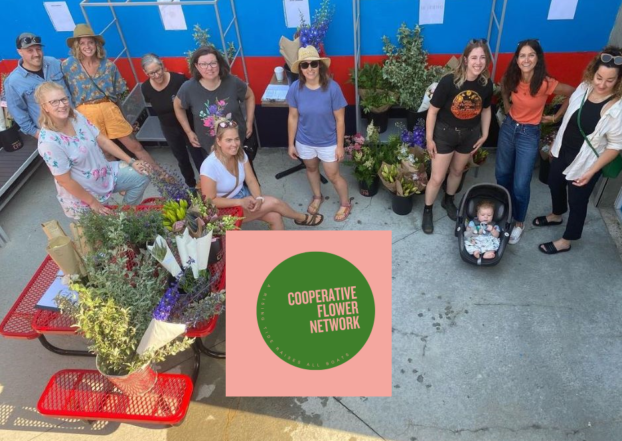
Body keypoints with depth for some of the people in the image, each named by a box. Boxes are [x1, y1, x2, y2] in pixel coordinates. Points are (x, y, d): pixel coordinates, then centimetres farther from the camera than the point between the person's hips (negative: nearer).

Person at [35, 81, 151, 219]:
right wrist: (93, 202, -17)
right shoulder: (48, 142, -28)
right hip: (81, 195, -6)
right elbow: (65, 181, -23)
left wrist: (131, 161, -3)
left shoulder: (76, 116, -8)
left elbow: (103, 141, 0)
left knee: (141, 176, 5)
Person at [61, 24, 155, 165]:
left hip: (109, 109, 1)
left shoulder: (108, 65, 3)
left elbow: (119, 89, 13)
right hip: (86, 112, -1)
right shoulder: (68, 65, -3)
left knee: (135, 146, 2)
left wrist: (106, 104, 7)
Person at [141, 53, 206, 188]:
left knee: (198, 155, 7)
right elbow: (156, 108, 5)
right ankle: (191, 184, 43)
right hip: (169, 128, 4)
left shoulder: (178, 79, -27)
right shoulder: (145, 88, -12)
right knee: (181, 158, 22)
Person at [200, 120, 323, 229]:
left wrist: (258, 198, -23)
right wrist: (240, 202, -30)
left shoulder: (240, 154, -7)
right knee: (273, 203, -14)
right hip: (226, 208, -6)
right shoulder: (210, 166, -27)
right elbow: (210, 201, -24)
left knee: (275, 217, -14)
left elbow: (251, 180, -2)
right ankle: (302, 218, 14)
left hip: (243, 195, 7)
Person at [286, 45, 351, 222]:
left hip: (328, 142, -3)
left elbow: (339, 120, -15)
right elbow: (293, 117, -5)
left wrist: (340, 146, -11)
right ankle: (317, 197, 54)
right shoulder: (295, 88, -16)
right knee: (311, 169, 26)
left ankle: (346, 204, 37)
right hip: (305, 141, 3)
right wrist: (291, 144, 0)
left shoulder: (332, 88, -23)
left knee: (333, 175, 10)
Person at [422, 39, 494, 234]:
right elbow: (433, 110, -16)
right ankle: (427, 210, 25)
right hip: (445, 133, -4)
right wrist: (429, 139, -13)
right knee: (437, 178, 1)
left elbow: (486, 109, 7)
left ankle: (448, 200, 49)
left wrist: (484, 135, 9)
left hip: (470, 135, 4)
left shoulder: (486, 84, -11)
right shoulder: (449, 81, -24)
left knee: (457, 171, 23)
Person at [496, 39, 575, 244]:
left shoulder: (545, 83, -22)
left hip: (529, 134, -4)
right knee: (502, 174, 16)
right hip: (508, 128, 4)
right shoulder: (511, 79, -9)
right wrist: (508, 109, 7)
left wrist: (556, 117, -1)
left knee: (520, 185, 0)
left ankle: (519, 222, 22)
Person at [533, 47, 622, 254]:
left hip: (585, 162, -6)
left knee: (577, 201, 10)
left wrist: (591, 171, -22)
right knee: (554, 183, 27)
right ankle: (556, 215, 56)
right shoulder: (584, 87, -9)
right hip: (562, 151, 6)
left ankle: (566, 241, 31)